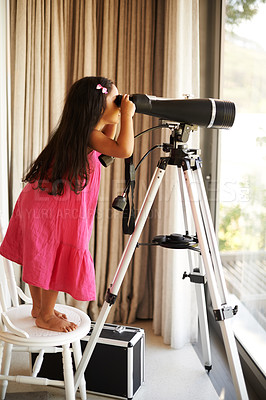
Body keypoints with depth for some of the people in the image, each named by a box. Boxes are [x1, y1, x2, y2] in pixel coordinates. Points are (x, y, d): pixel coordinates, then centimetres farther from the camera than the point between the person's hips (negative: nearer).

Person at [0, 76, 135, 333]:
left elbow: (105, 146, 30)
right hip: (54, 208, -10)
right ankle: (45, 316, 16)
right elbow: (124, 150, -29)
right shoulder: (88, 134, -17)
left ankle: (39, 307, 33)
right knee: (57, 261, 2)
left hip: (40, 203, 10)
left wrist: (113, 122, 17)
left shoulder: (86, 133, 11)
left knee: (38, 258, 19)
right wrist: (126, 115, -17)